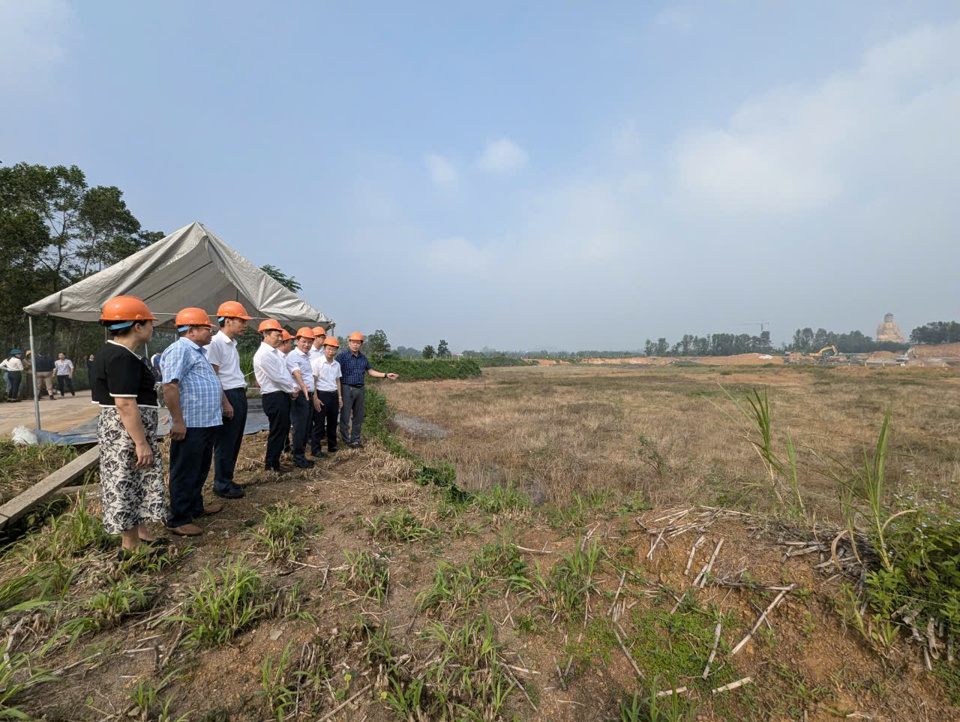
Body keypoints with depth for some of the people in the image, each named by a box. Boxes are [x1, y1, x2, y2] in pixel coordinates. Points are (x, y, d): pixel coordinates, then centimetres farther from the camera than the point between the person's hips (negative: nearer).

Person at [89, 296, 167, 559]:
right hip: (126, 434, -10)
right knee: (127, 486, 1)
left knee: (136, 484, 19)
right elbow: (125, 404, -25)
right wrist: (141, 443, -22)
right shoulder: (122, 358, -21)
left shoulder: (111, 353, 12)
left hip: (123, 433, 10)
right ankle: (130, 547, 15)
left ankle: (141, 533, 32)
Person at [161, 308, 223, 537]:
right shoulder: (180, 349, -14)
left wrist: (221, 407, 29)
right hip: (190, 426, -10)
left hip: (206, 423, 10)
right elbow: (170, 386, -23)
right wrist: (178, 421, -24)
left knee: (200, 470, 21)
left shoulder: (197, 351, 19)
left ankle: (195, 507, 36)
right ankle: (178, 521, 12)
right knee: (184, 474, 1)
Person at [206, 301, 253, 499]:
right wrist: (226, 403, -18)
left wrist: (242, 396, 16)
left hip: (240, 396, 9)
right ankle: (222, 486, 13)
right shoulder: (216, 343, -13)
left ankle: (227, 480, 28)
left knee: (235, 442, 16)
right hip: (228, 397, -9)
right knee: (225, 443, 1)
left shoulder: (232, 344, 15)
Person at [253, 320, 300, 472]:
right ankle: (271, 465, 11)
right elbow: (276, 377, -17)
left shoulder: (276, 352, 15)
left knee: (284, 428, 15)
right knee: (277, 430, -2)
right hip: (274, 397, -9)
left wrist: (295, 387, -1)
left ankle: (273, 461, 27)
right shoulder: (263, 354, -15)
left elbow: (287, 372, 15)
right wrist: (292, 390, -7)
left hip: (283, 395, 9)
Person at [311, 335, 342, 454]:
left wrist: (340, 397, 13)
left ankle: (332, 446, 24)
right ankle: (316, 449, 7)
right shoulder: (318, 362, -7)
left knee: (333, 422, 13)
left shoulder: (337, 364, 10)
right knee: (319, 423, -1)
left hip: (334, 395, 6)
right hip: (322, 395, -6)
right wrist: (315, 398, -13)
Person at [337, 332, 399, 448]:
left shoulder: (363, 358, 13)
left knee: (359, 416, 10)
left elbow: (371, 371, 19)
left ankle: (355, 440, 21)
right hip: (347, 389, -6)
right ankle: (346, 440, 11)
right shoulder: (342, 355, -5)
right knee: (345, 416, -1)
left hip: (360, 389, 6)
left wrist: (386, 375, 10)